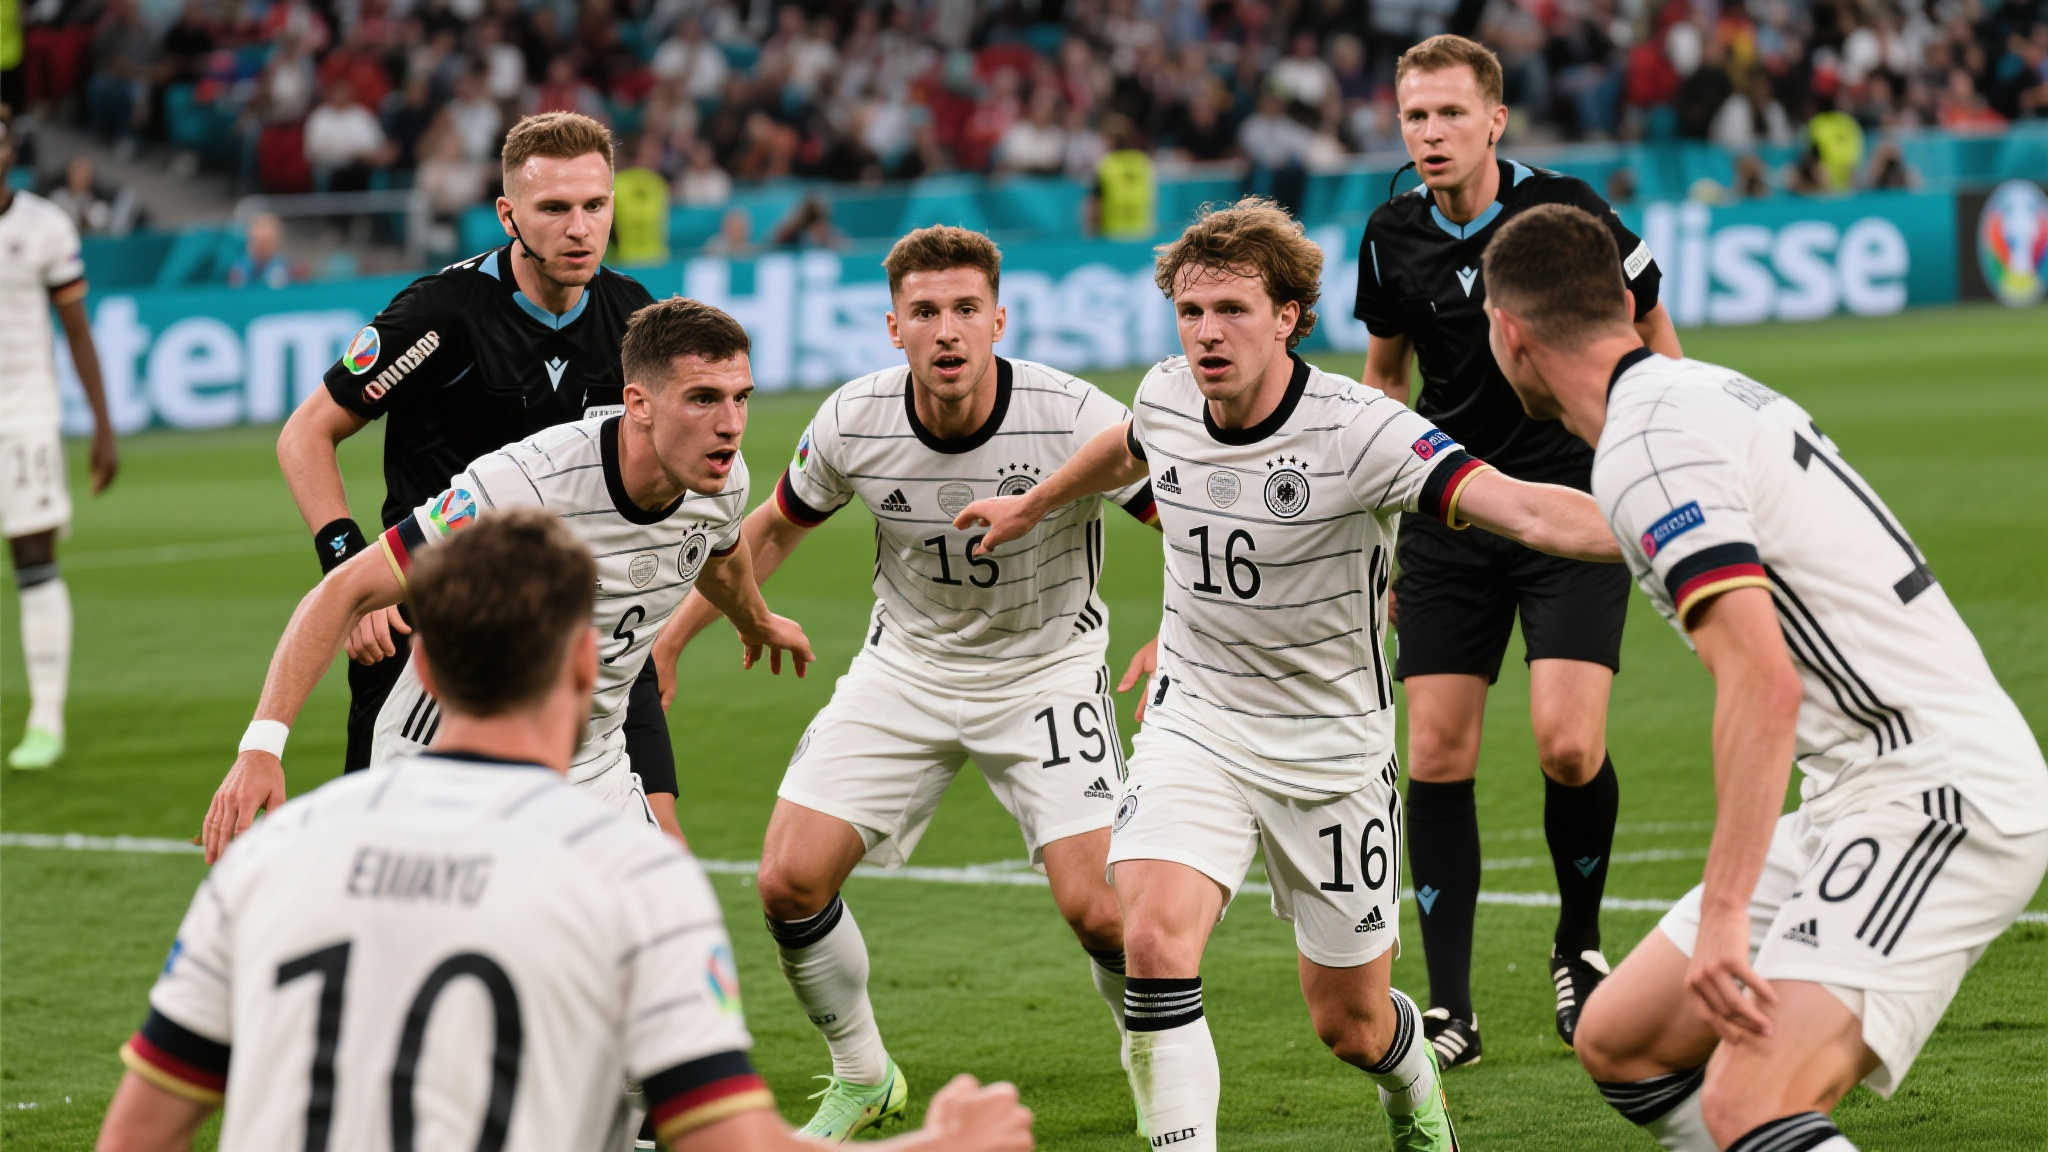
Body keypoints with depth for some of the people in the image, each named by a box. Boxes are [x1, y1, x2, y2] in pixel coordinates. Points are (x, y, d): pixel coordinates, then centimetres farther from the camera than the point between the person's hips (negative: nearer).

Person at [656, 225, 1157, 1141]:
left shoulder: (1072, 419, -25)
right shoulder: (854, 423, -15)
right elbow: (777, 526, 6)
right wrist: (669, 638, 8)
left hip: (1045, 669, -3)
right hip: (905, 667, 3)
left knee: (1098, 909, -17)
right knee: (789, 880, -8)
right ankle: (861, 1078, 19)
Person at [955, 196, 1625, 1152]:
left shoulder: (1357, 432, -25)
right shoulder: (1165, 399, -7)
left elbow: (1522, 508, -38)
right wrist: (1031, 505, 38)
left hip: (1330, 748, -3)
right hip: (1195, 725, 3)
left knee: (1350, 1025, 9)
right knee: (1156, 939, -25)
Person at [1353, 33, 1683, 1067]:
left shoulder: (1564, 209, -10)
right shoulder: (1392, 236, 1)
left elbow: (1651, 337, 4)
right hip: (1448, 517, 3)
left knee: (1568, 745, -16)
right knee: (1435, 759, -4)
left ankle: (1579, 943, 11)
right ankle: (1450, 1010, 3)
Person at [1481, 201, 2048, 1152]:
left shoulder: (1645, 450, -16)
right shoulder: (1711, 390, 14)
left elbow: (1763, 679, -27)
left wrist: (1724, 913, -30)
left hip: (1936, 799, -10)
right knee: (1618, 1041, 12)